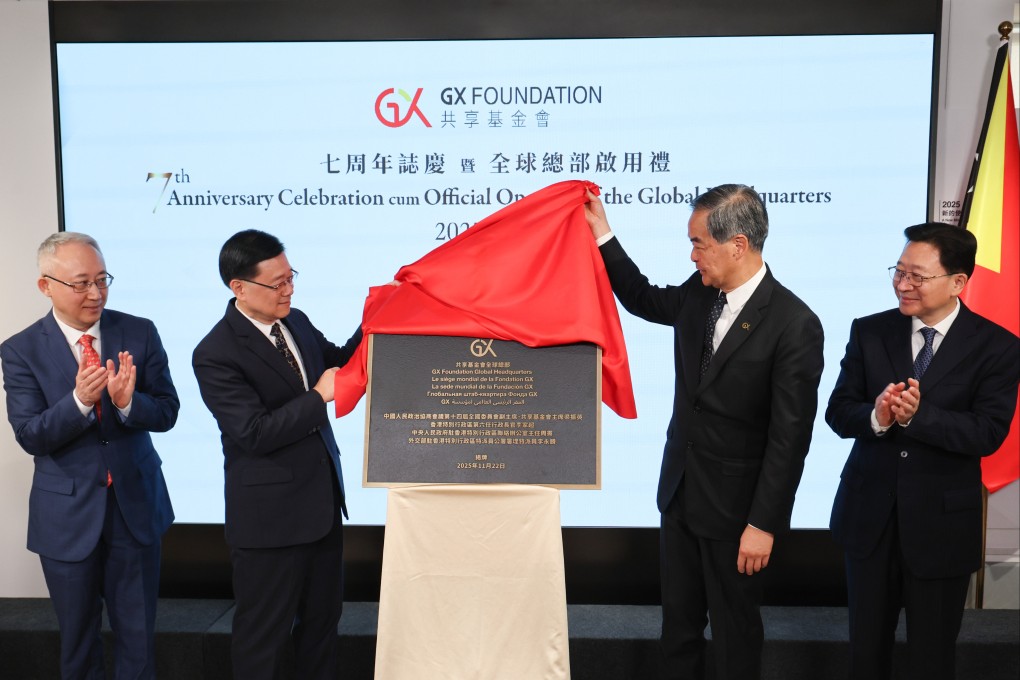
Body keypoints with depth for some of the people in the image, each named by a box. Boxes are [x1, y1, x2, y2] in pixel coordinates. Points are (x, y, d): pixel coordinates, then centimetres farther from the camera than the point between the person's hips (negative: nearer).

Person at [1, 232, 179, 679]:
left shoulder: (139, 333, -5)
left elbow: (167, 412, -7)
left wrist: (128, 402, -28)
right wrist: (79, 400, -30)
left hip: (136, 504, 1)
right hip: (68, 513, -1)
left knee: (138, 633, 13)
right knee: (78, 638, 17)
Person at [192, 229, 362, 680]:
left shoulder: (296, 322, 4)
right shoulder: (215, 354, -18)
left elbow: (338, 364, 17)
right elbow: (256, 433, -23)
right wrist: (319, 397, -19)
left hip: (323, 500, 7)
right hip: (270, 515, -7)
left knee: (322, 618, 21)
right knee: (265, 634, 10)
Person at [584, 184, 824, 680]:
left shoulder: (794, 325, -20)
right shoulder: (698, 293, -1)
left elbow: (790, 436, -19)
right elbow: (644, 300, 20)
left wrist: (764, 524, -17)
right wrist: (602, 235, 12)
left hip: (735, 508, -6)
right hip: (679, 493, 6)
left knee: (735, 630, 14)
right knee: (678, 624, 19)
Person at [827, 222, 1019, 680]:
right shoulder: (869, 332, -1)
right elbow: (838, 413, -5)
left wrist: (917, 415, -30)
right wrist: (876, 416, -26)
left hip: (941, 523, -2)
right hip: (869, 513, 2)